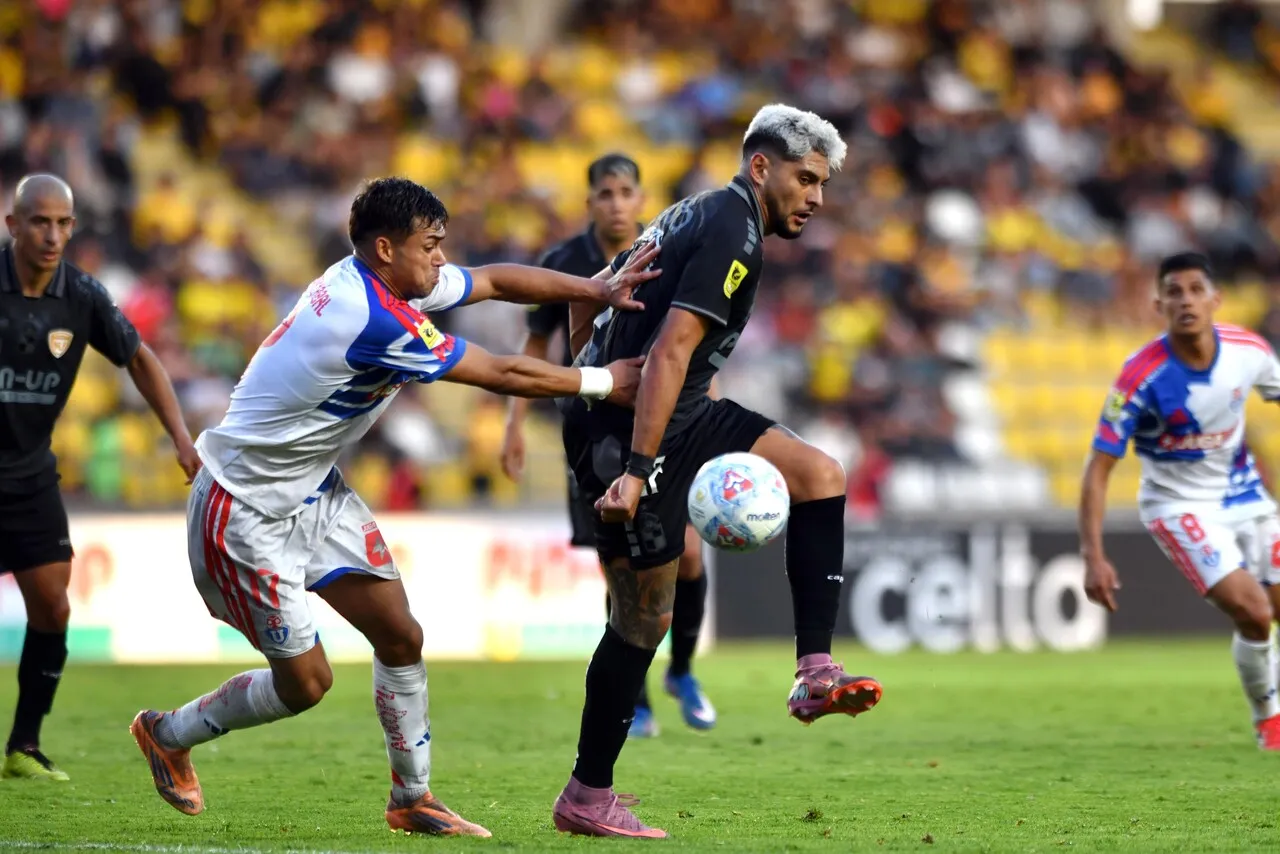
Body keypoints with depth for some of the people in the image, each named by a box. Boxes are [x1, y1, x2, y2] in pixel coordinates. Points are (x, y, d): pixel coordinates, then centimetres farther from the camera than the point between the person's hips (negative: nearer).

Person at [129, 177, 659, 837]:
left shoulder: (387, 282, -2)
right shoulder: (377, 322, -30)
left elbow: (497, 281, 8)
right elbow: (503, 375, -23)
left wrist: (595, 288, -4)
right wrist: (603, 382, -13)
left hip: (314, 492, 9)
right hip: (247, 512, -9)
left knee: (400, 636, 4)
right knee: (305, 682, 0)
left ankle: (412, 800, 18)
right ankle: (168, 734, 24)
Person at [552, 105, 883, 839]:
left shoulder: (696, 217, 15)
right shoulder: (733, 236, -16)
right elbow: (671, 351, -25)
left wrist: (593, 383, 25)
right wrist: (637, 468, -30)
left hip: (681, 415, 10)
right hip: (636, 430, -10)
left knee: (820, 474, 0)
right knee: (645, 616, -3)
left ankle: (815, 673, -6)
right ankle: (587, 798, 7)